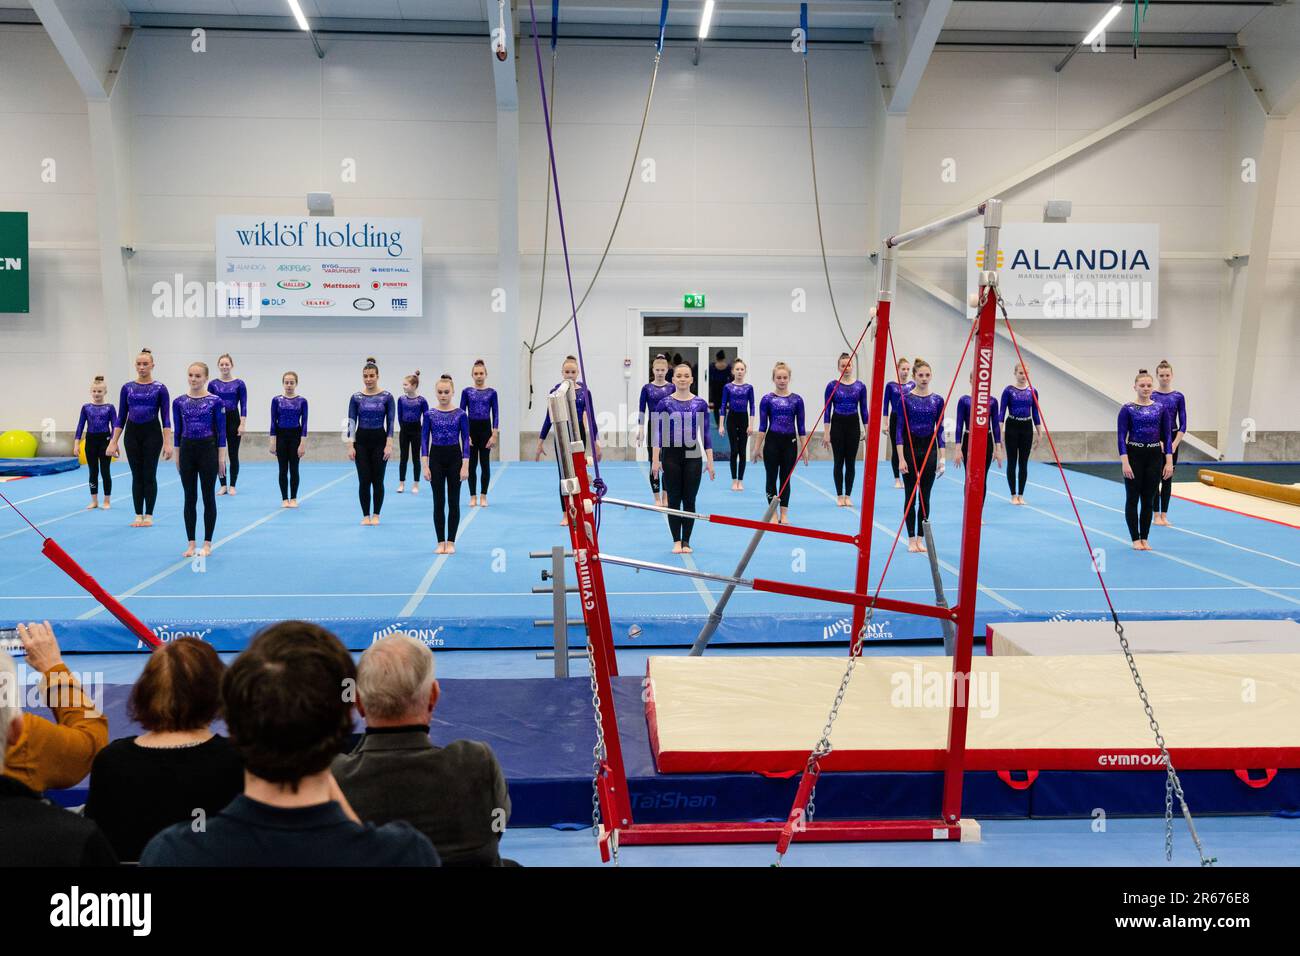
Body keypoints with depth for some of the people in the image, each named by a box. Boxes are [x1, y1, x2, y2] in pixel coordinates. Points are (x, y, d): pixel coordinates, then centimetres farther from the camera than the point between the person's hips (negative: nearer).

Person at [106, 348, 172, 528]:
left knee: (149, 475, 1)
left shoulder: (160, 388, -2)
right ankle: (138, 515, 12)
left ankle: (148, 515, 9)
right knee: (137, 476, 6)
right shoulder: (127, 388, 5)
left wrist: (167, 443, -12)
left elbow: (166, 418, -5)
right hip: (132, 433, 3)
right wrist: (113, 442, 1)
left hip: (152, 433, -2)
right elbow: (121, 417, 6)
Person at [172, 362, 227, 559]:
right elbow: (178, 431, 9)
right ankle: (191, 543, 14)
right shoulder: (179, 402, 4)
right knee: (190, 498, 7)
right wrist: (177, 456, 8)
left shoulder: (215, 402, -5)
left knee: (208, 497, 3)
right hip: (187, 450, 3)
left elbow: (221, 431, -4)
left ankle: (207, 543, 11)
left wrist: (221, 457, -7)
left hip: (208, 450, -3)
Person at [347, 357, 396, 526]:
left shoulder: (387, 397, -3)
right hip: (361, 441, 1)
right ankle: (365, 515, 12)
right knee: (364, 481, 2)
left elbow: (390, 422, -5)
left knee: (377, 480, 3)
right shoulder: (356, 397, 0)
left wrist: (389, 445, -12)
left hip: (379, 440, -1)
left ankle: (376, 515, 14)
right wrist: (350, 445, -7)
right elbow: (351, 422, -1)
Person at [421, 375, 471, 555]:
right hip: (436, 459, 1)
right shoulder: (429, 414, -1)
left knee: (453, 502, 3)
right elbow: (424, 441, -1)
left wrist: (465, 466, -9)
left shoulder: (460, 415, -3)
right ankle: (441, 542, 12)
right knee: (438, 502, 4)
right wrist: (425, 466, -8)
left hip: (454, 459, -1)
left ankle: (451, 542, 12)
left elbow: (465, 441, -3)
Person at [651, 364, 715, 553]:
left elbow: (707, 432, 3)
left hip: (693, 456, 1)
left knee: (689, 500, 5)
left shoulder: (700, 404, 1)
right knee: (673, 500, 4)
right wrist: (655, 460, -7)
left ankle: (686, 541, 14)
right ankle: (676, 541, 13)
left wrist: (710, 461, 0)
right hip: (671, 456, -1)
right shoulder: (665, 403, -2)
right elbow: (658, 432, -2)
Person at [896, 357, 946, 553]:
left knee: (925, 496, 6)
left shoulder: (937, 400, 3)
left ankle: (920, 538, 14)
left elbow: (939, 430, 6)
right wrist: (901, 458, -13)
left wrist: (941, 458, 1)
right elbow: (900, 429, -6)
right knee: (910, 495, 2)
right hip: (910, 448, -2)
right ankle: (911, 539, 10)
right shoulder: (906, 399, -5)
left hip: (929, 449, 2)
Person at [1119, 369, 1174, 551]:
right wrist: (1125, 462, -16)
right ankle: (1135, 539, 11)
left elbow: (1166, 436, 5)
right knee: (1132, 498, 2)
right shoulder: (1127, 409, -5)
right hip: (1134, 455, -3)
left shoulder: (1161, 408, 3)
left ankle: (1144, 538, 17)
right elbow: (1122, 437, -8)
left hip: (1154, 456, 3)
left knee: (1148, 499, 8)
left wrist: (1169, 462, -1)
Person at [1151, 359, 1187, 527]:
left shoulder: (1178, 397, 1)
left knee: (1167, 479, 6)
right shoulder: (1151, 396, -4)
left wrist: (1174, 444, -10)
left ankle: (1164, 514, 12)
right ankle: (1156, 515, 6)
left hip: (1172, 441, 2)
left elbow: (1183, 424, 0)